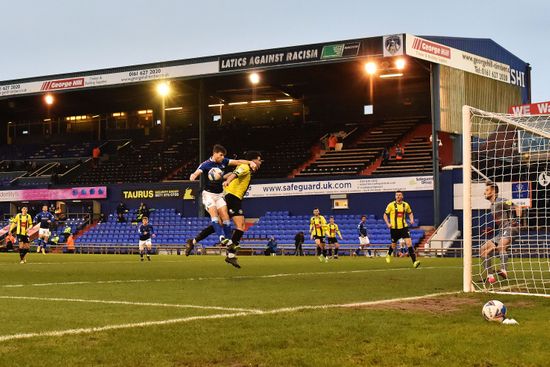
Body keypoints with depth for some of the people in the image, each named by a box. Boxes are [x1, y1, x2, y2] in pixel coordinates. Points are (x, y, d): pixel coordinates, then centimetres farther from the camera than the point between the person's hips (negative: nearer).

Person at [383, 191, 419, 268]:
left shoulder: (406, 205, 3)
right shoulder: (391, 205, -5)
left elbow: (410, 213, 21)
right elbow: (385, 215, 3)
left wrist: (411, 219, 1)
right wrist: (388, 223, -11)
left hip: (403, 227, 1)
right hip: (394, 228, -1)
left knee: (409, 243, -15)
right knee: (393, 245, 11)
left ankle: (414, 261, -18)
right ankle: (388, 254, 47)